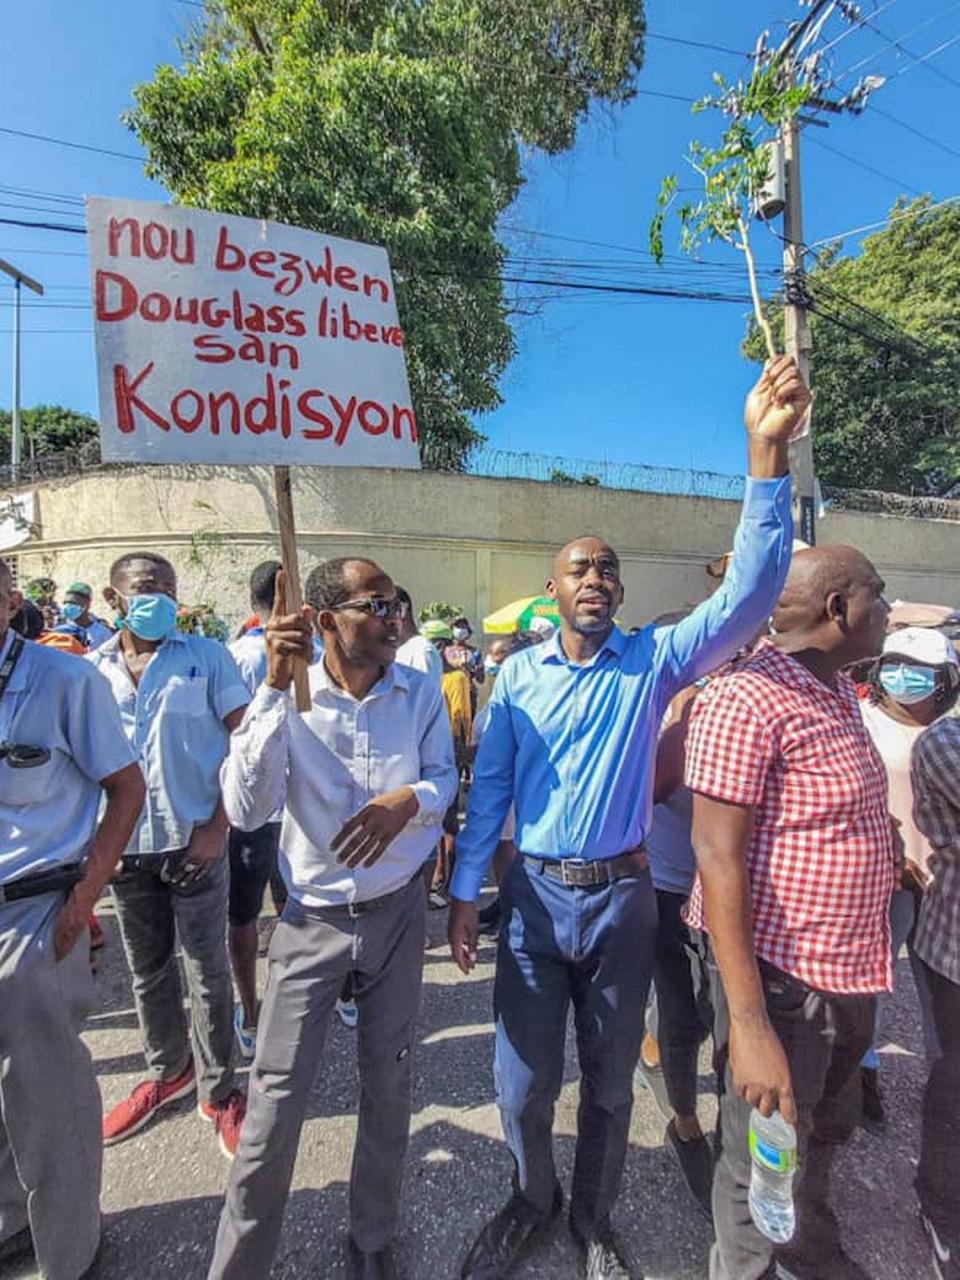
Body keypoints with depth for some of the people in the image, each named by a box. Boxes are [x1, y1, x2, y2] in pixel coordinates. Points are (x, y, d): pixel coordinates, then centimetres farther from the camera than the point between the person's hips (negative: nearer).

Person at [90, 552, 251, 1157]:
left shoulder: (207, 656, -6)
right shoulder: (92, 669, 4)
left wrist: (217, 825, -13)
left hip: (194, 840, -3)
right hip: (127, 846, 4)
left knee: (208, 973, 9)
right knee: (149, 972, 21)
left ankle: (219, 1090, 30)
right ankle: (168, 1070, 44)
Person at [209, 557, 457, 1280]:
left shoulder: (420, 691, -8)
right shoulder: (290, 696, -14)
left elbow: (445, 777, 1)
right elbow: (245, 810, -22)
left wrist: (411, 799, -23)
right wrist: (275, 688, -30)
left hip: (398, 911, 2)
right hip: (312, 919, -2)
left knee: (388, 1086, 18)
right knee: (276, 1099, 6)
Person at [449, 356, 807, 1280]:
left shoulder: (654, 661, -5)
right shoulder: (519, 674, -3)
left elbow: (747, 598, -17)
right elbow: (488, 786, -1)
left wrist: (767, 456, -25)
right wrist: (464, 891, -1)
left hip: (622, 898, 0)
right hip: (534, 895, 0)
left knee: (609, 1081, 20)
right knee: (522, 1080, 13)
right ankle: (532, 1201, 46)